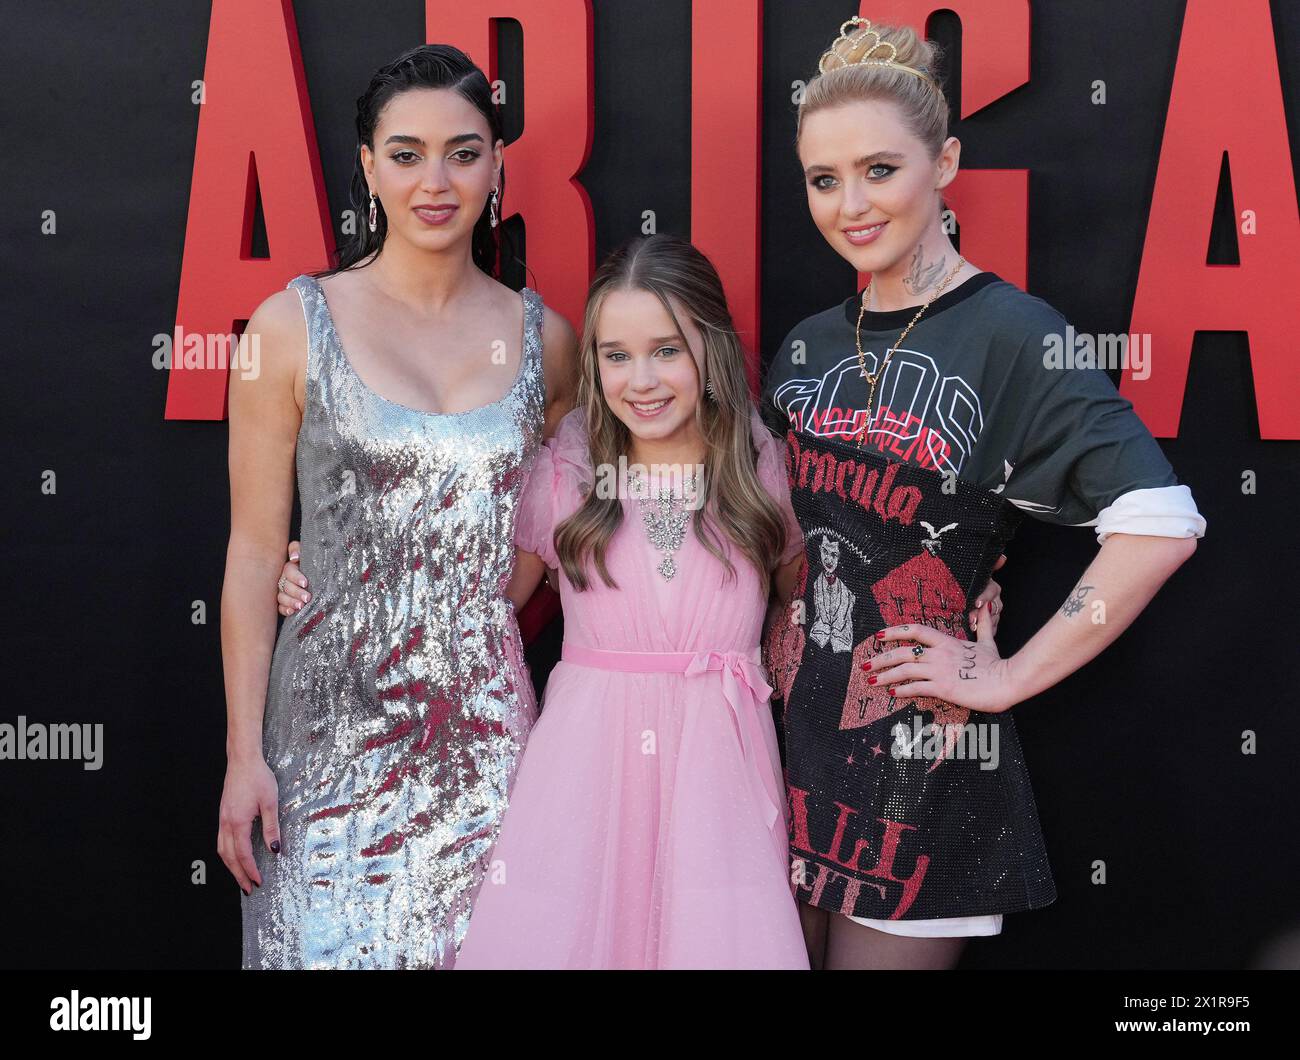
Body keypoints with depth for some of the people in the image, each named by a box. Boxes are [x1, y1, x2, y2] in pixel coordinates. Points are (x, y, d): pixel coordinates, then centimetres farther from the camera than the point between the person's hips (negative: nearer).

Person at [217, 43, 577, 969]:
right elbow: (255, 554, -3)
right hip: (334, 721, -2)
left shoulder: (544, 337, 4)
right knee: (330, 937, 3)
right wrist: (244, 754, -4)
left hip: (487, 719, 3)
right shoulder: (294, 327, -4)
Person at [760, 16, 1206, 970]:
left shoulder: (1009, 335, -12)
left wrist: (1011, 678, -17)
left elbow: (1160, 526, -21)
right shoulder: (809, 349, 7)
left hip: (923, 758, -6)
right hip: (793, 732, 6)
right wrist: (769, 641, 4)